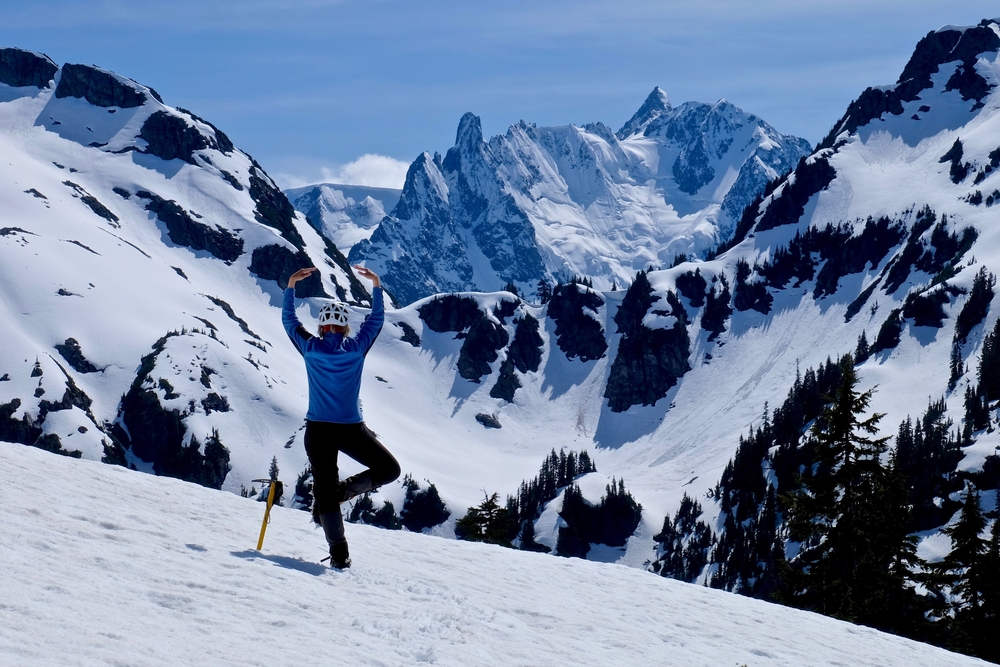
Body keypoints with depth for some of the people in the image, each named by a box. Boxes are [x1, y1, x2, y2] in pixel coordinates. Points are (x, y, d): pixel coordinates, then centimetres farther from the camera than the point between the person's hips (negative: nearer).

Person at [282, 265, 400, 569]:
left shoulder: (311, 348, -3)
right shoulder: (356, 349, -3)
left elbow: (289, 320, 13)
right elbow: (377, 318, 13)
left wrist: (291, 286, 21)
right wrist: (376, 285, 23)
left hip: (317, 430, 1)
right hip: (351, 429, -1)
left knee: (325, 491, 4)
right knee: (389, 469, 16)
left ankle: (339, 553, -4)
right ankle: (341, 492, 4)